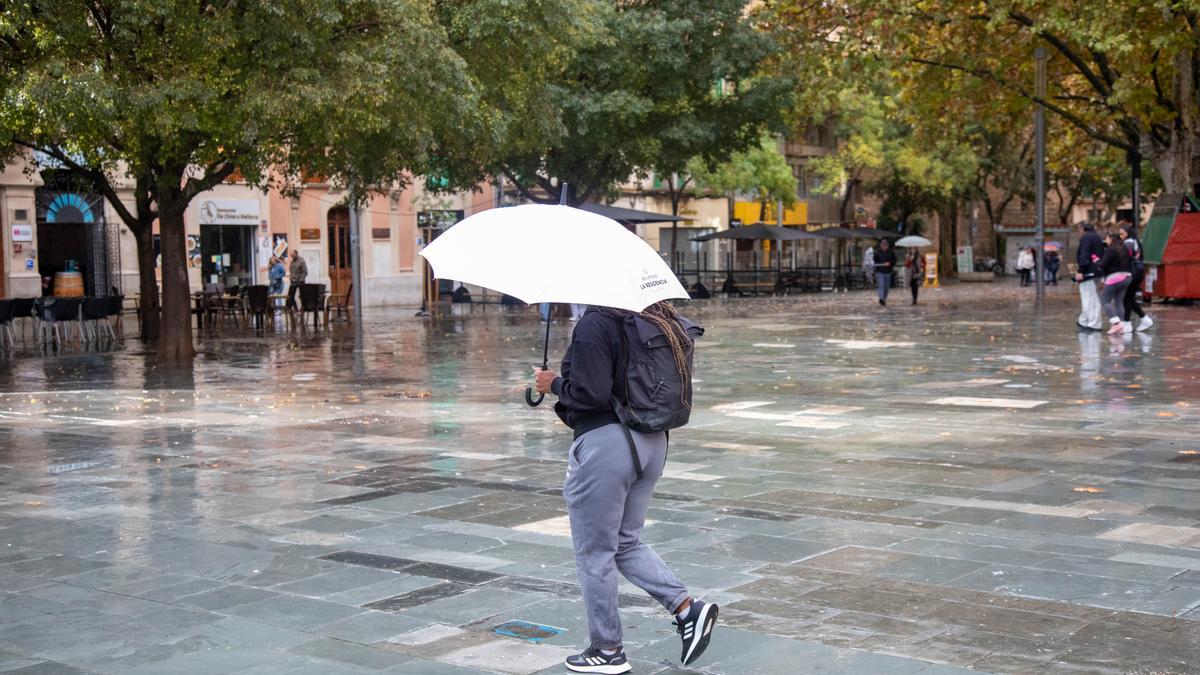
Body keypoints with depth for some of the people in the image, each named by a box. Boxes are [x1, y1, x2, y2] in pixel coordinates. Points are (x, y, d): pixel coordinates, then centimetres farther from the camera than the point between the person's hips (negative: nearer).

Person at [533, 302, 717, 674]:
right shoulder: (661, 324, 9)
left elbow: (589, 394, -21)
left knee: (594, 551, 6)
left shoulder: (596, 324, -15)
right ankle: (688, 607, 8)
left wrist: (553, 384, -4)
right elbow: (681, 396, 12)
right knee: (626, 543, 21)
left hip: (606, 443, -8)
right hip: (653, 443, 8)